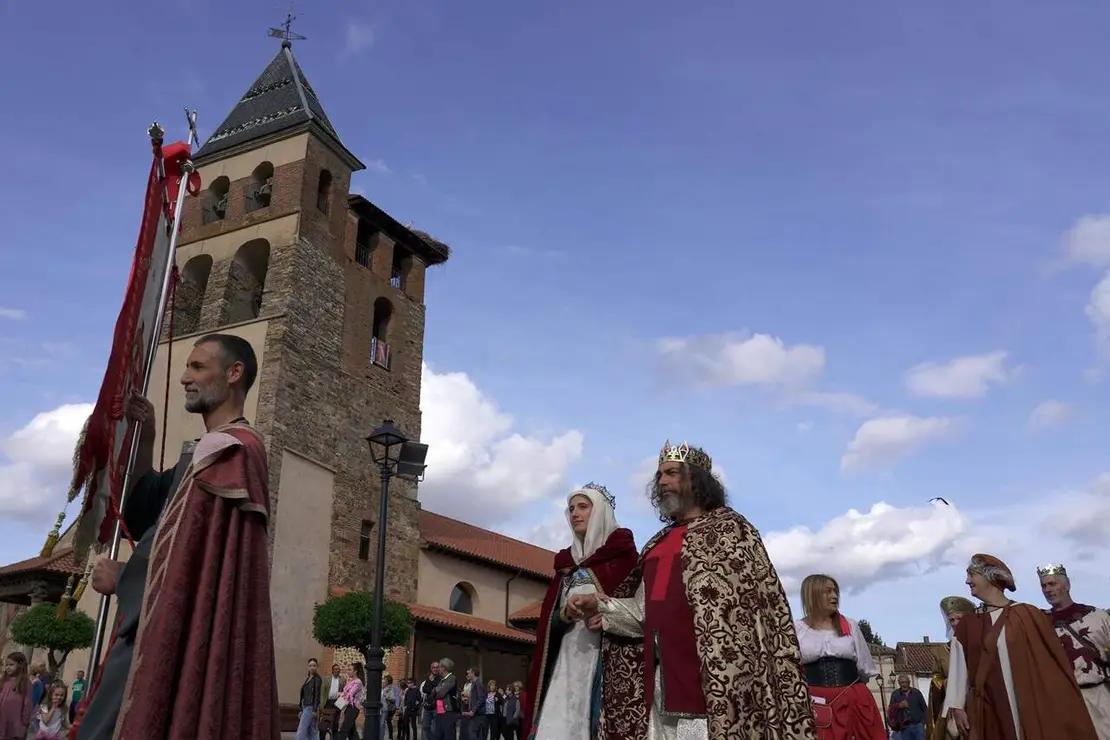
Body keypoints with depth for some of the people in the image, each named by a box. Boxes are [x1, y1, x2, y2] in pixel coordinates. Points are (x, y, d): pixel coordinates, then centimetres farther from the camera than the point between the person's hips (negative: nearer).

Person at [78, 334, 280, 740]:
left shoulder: (232, 449, -14)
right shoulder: (215, 449, 19)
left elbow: (185, 552, -17)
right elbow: (146, 516, 21)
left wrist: (120, 577, 0)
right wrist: (145, 439, 11)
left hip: (176, 637, -10)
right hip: (172, 635, 10)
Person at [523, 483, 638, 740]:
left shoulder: (621, 551, 4)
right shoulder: (567, 560, 20)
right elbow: (550, 616, 18)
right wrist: (563, 614, -4)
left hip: (606, 652, -5)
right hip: (568, 656, 5)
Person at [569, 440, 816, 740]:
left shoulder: (728, 528, 1)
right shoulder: (658, 544, 19)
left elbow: (755, 602, -6)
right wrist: (600, 606, 3)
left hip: (711, 678, -6)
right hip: (662, 682, 6)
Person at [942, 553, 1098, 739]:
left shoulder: (1027, 615, 0)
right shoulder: (966, 625, 7)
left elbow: (1053, 661, 1)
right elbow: (959, 668, 7)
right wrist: (957, 707, -1)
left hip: (1033, 706, -2)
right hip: (990, 712, 2)